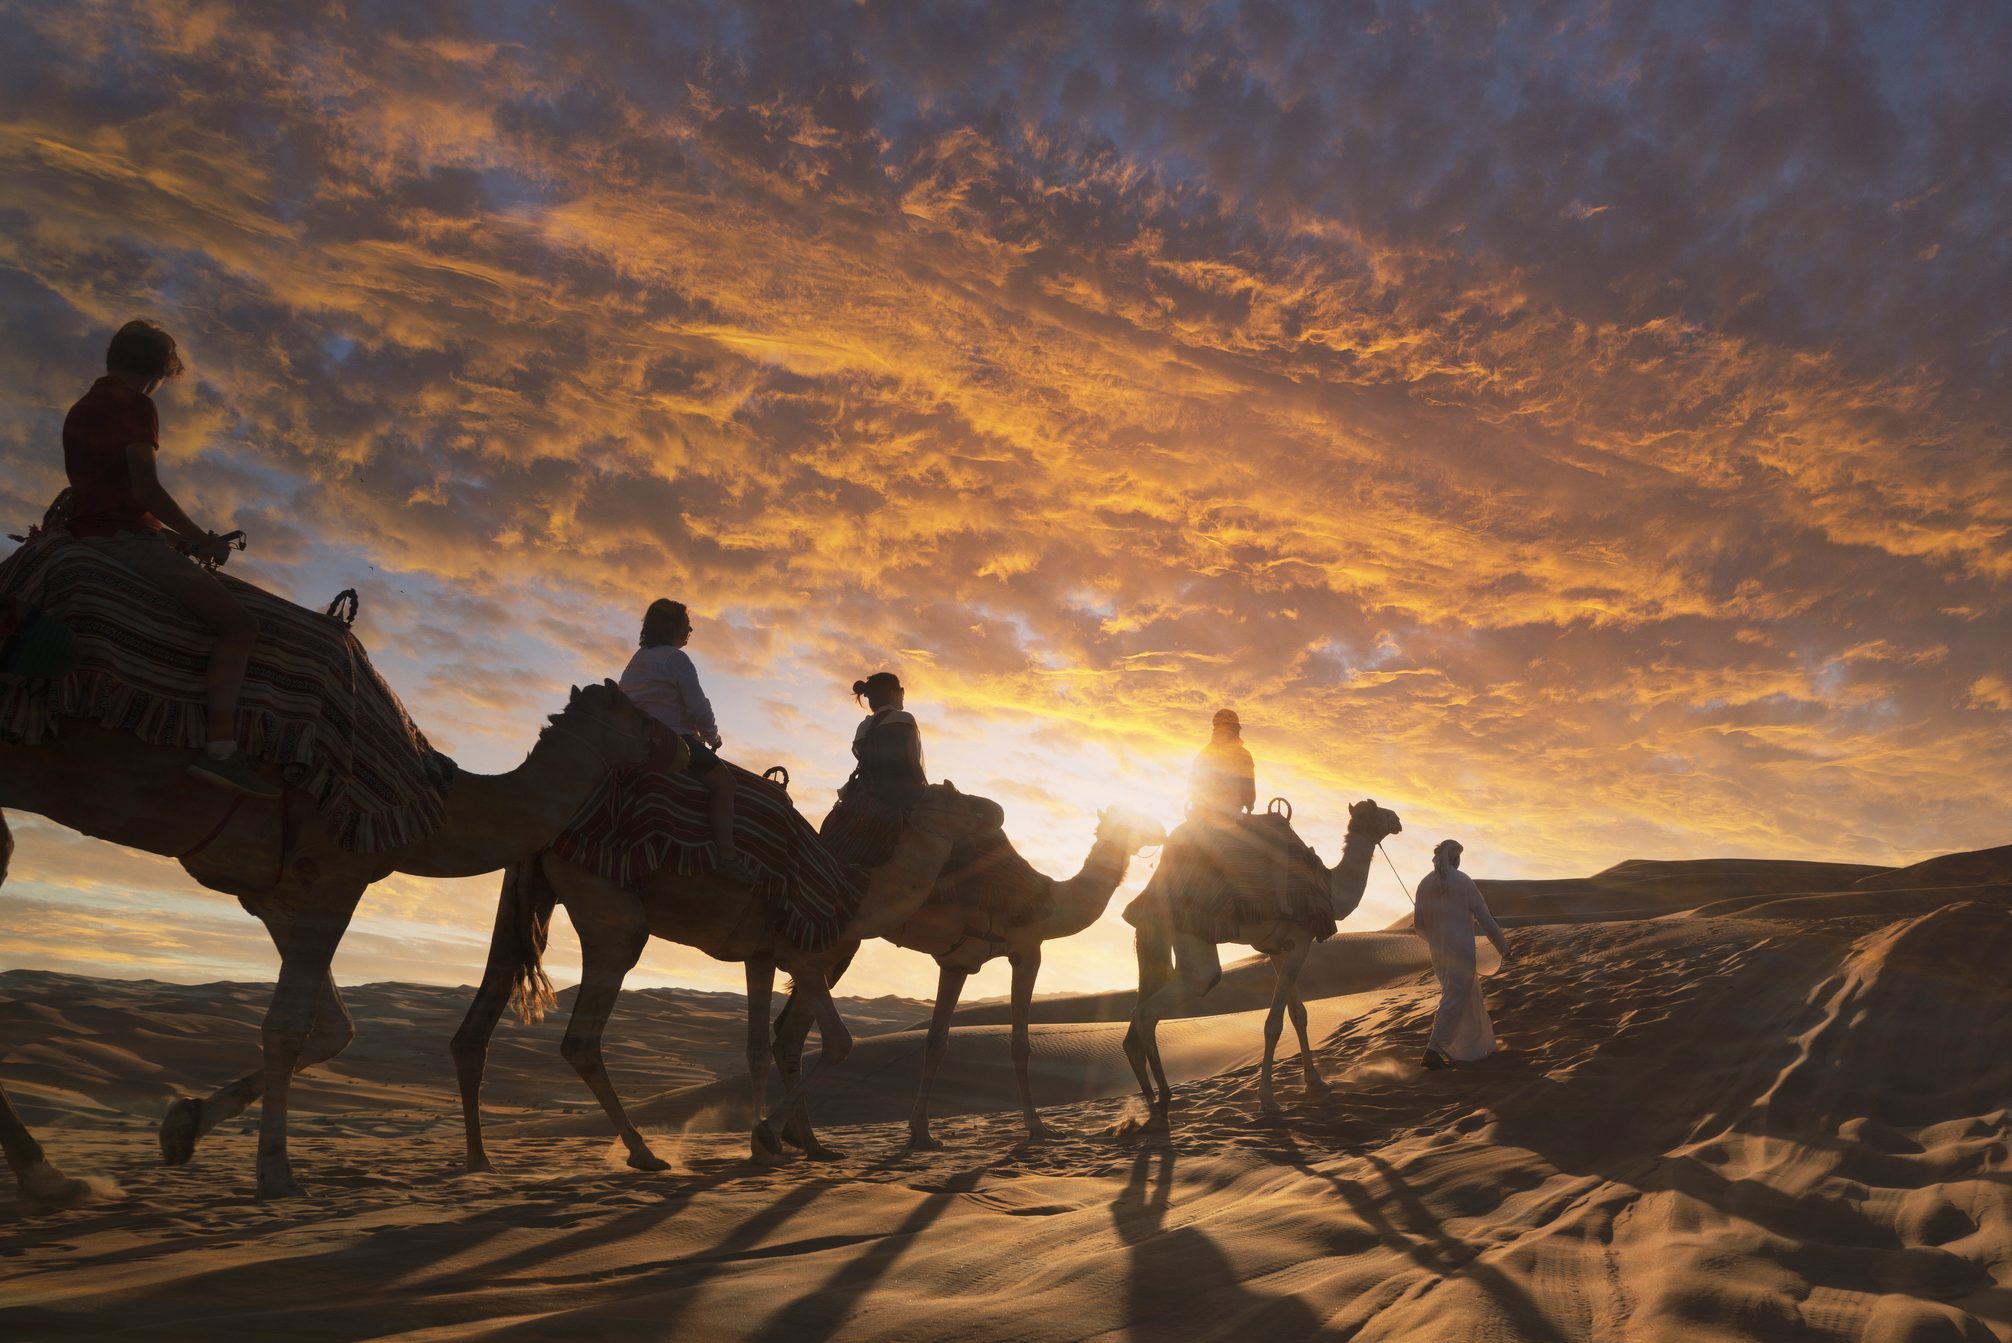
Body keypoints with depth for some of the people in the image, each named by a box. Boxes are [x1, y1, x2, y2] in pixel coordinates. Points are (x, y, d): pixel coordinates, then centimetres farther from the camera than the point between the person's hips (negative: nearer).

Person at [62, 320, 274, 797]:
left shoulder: (80, 410, 22)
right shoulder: (135, 405, -8)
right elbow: (146, 489, -17)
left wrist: (178, 537, 19)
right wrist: (201, 539, -5)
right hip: (126, 537, -10)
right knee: (238, 621, -18)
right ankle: (220, 748, -33)